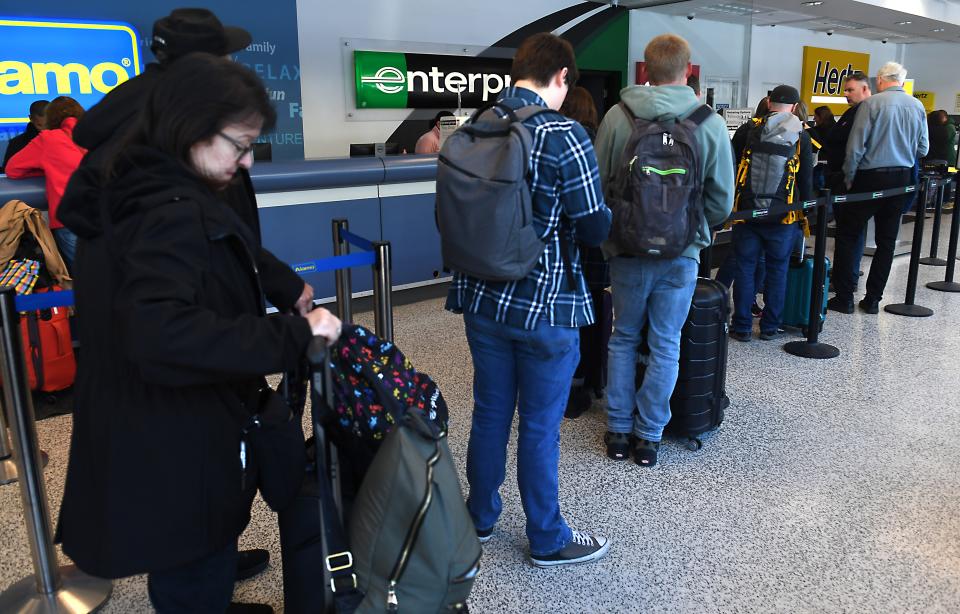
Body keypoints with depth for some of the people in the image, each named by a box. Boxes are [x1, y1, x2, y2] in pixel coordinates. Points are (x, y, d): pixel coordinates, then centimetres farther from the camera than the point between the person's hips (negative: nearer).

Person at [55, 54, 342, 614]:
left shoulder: (129, 194, 8)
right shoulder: (176, 213, -25)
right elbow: (161, 334, -39)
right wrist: (294, 334, -33)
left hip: (145, 440, 9)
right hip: (175, 455, -9)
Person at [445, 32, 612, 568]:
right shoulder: (565, 135, -15)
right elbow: (595, 229, -13)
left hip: (483, 299, 5)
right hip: (545, 305, -5)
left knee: (490, 413, 19)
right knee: (540, 426, 8)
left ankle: (480, 517, 36)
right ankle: (548, 541, 25)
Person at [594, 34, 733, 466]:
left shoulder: (617, 116, -7)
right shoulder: (711, 124, -6)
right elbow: (722, 201, -1)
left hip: (626, 251, 1)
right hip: (680, 255, 0)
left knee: (623, 338, 16)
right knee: (665, 346, 11)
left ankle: (618, 431, 22)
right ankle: (648, 437, 20)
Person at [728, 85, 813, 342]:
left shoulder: (748, 130, 1)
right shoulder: (801, 136, 1)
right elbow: (807, 179, 5)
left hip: (746, 212, 0)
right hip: (783, 215, 0)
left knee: (745, 268, 7)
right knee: (777, 270, 11)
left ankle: (742, 327, 10)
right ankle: (770, 326, 17)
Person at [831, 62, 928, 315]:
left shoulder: (872, 103, -9)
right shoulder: (917, 106, 5)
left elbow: (855, 146, -12)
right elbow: (923, 149, 9)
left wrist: (849, 178, -2)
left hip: (871, 179, -5)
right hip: (902, 179, 5)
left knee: (847, 235, 4)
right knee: (886, 241, 11)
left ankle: (845, 297, 3)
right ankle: (873, 299, 15)